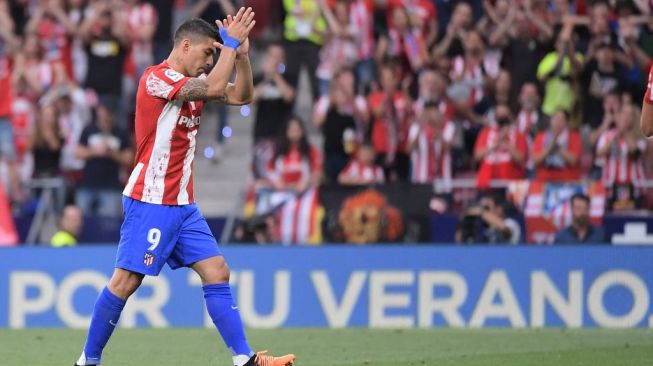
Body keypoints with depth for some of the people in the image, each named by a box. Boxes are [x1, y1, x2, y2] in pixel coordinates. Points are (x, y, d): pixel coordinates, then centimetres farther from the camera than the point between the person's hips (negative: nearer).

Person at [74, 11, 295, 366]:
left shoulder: (194, 82, 13)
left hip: (183, 204, 9)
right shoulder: (156, 78, -14)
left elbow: (241, 95, 12)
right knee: (126, 281, -7)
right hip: (149, 201, -9)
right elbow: (215, 87, -25)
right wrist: (231, 42, -14)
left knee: (217, 272, 0)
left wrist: (241, 53, -2)